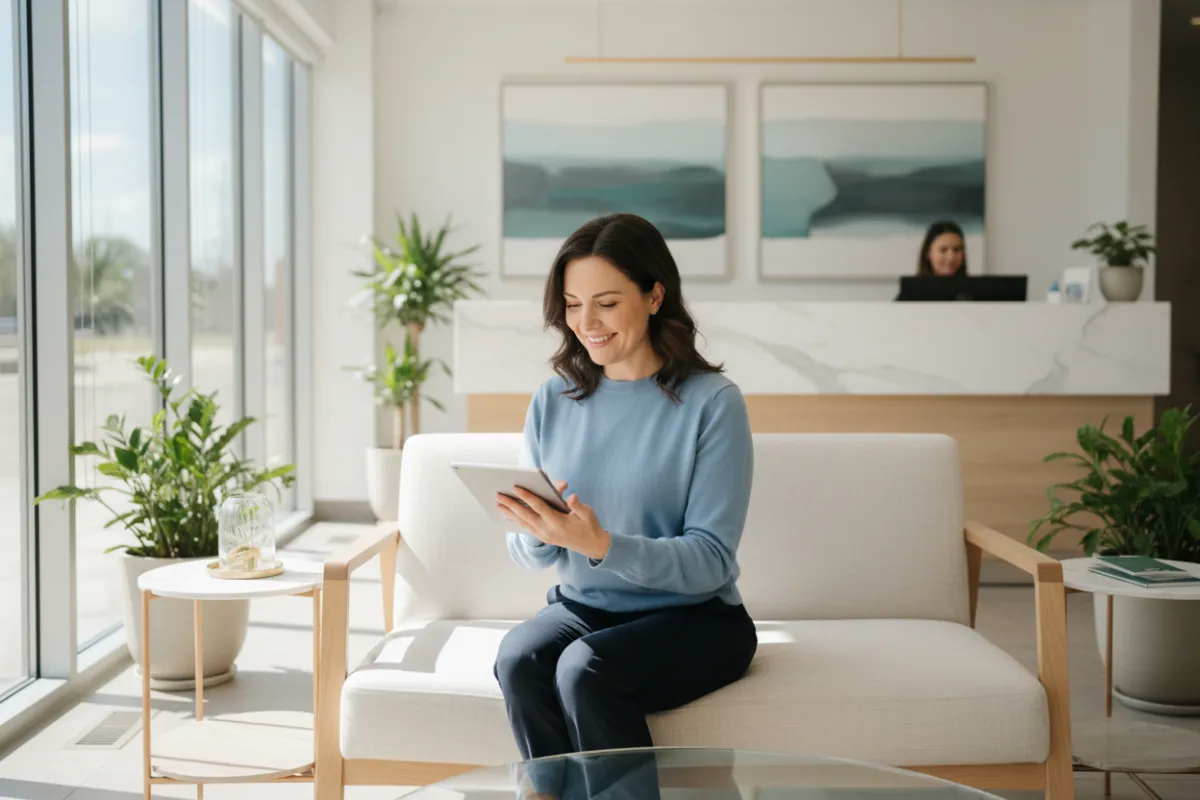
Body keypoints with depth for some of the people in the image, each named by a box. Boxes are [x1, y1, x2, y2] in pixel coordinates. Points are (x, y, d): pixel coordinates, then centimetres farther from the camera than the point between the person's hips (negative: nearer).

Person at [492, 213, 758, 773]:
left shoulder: (712, 402, -10)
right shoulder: (553, 401, 4)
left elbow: (711, 560, -14)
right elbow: (528, 555, 6)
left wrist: (601, 544, -29)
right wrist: (539, 534, -18)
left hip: (693, 615, -4)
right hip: (581, 606, 4)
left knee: (585, 668, -30)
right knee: (518, 657, -26)